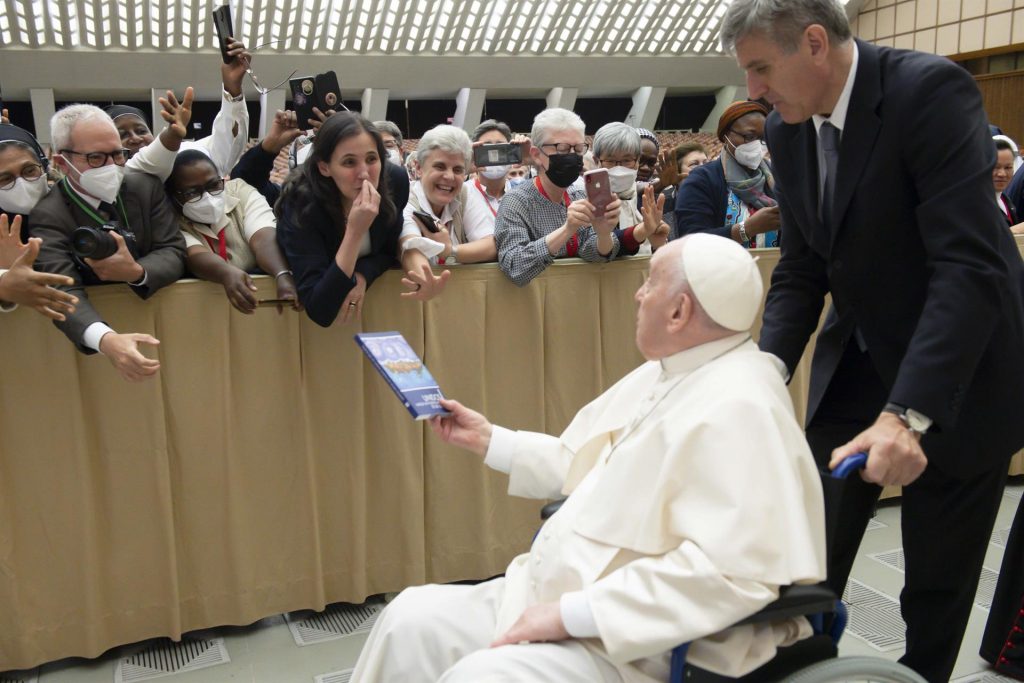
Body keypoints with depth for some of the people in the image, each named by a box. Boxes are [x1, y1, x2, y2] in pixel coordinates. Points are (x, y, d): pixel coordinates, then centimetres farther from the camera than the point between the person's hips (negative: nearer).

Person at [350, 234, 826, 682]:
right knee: (411, 620, 2)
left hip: (634, 642, -9)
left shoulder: (737, 410, -22)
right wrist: (487, 439, 18)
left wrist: (572, 614, -26)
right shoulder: (663, 372, 11)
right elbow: (579, 463, 21)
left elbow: (732, 572, -30)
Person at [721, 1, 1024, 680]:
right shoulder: (788, 128, -1)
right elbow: (801, 269, 2)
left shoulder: (931, 90, -22)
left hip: (957, 369, -5)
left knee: (939, 578, 9)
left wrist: (906, 413, -37)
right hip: (858, 360, 5)